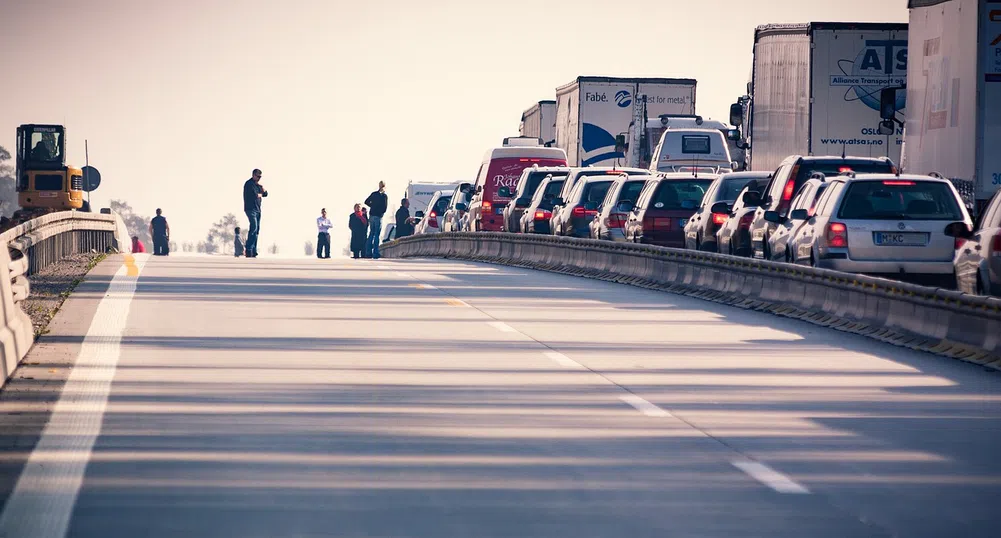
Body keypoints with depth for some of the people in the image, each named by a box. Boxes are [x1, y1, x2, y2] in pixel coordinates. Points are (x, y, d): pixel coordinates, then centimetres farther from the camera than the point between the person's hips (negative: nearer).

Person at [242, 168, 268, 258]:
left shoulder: (257, 184, 21)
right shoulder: (249, 183, -7)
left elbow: (265, 194, 17)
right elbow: (254, 195, -18)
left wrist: (262, 186, 0)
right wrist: (260, 194, 3)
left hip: (257, 210, 9)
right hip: (251, 209, -9)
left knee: (256, 230, 4)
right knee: (254, 228, -20)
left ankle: (254, 251, 4)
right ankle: (248, 250, -22)